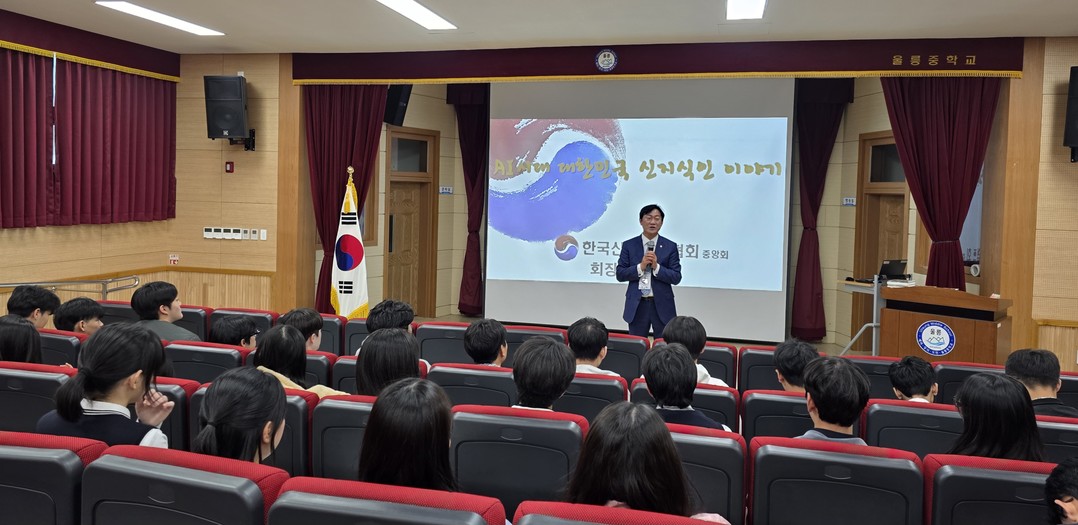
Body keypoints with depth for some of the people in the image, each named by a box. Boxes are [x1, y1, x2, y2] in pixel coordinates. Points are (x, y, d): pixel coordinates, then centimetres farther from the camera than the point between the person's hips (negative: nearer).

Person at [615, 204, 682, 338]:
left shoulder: (670, 246, 1)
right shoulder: (629, 245, 3)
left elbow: (676, 278, -3)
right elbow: (620, 274, -2)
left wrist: (657, 267, -18)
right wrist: (641, 266, -16)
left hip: (662, 305, 0)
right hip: (637, 305, 1)